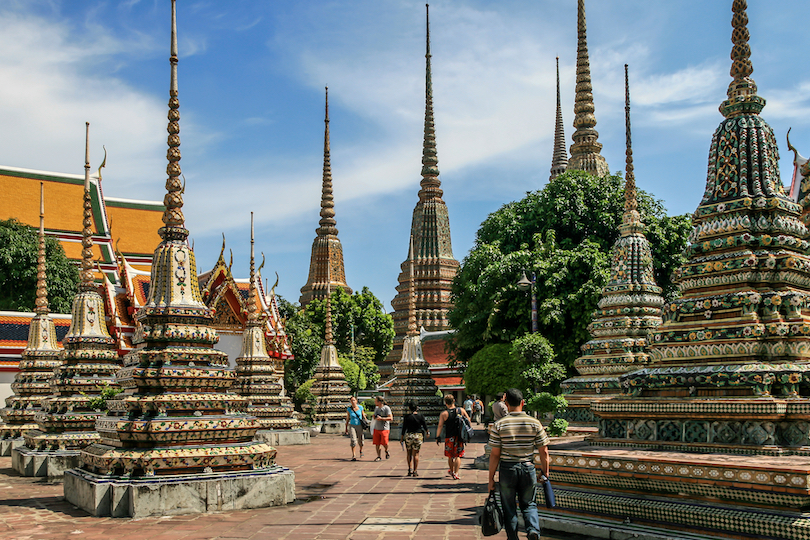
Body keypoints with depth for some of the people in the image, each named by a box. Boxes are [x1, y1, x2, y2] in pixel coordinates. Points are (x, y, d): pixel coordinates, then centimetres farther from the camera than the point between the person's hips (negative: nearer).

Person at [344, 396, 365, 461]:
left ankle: (361, 450, 44)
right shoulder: (349, 409, -5)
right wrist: (346, 428, 6)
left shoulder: (360, 407, -6)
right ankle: (354, 456, -16)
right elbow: (347, 419, 4)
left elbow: (363, 416, 4)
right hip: (352, 426, -1)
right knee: (353, 440, -16)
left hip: (360, 426, 1)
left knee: (360, 441, 12)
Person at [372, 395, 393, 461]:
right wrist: (374, 417, 1)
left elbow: (391, 418, -16)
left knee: (384, 443, -7)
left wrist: (381, 418, -21)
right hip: (376, 429, 6)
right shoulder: (376, 408, 10)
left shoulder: (386, 408, -11)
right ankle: (378, 456, 12)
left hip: (384, 429, -6)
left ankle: (386, 451, 24)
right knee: (377, 443, 2)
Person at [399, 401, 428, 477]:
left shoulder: (407, 417, -5)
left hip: (409, 435, 0)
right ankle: (415, 471, 3)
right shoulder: (421, 416, -2)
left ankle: (410, 469, 9)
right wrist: (427, 433, 25)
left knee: (409, 453, 15)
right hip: (418, 436, 0)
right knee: (416, 454, 4)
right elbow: (425, 426, 6)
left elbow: (404, 428, -3)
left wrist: (401, 437, 7)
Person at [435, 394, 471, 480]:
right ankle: (456, 473, -2)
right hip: (460, 437, 1)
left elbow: (440, 426, -10)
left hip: (449, 438, -1)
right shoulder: (461, 410, -2)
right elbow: (468, 420, 6)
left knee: (450, 456, 17)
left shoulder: (444, 413, -9)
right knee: (458, 455, 6)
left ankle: (451, 470, 35)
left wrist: (438, 437, -3)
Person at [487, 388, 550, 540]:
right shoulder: (535, 423, -3)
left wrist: (491, 478, 1)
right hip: (528, 468, 1)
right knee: (528, 504, 17)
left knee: (509, 508, 13)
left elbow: (494, 454, -6)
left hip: (507, 469, -1)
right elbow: (544, 452, -1)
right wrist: (545, 473, 10)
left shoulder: (499, 425, -6)